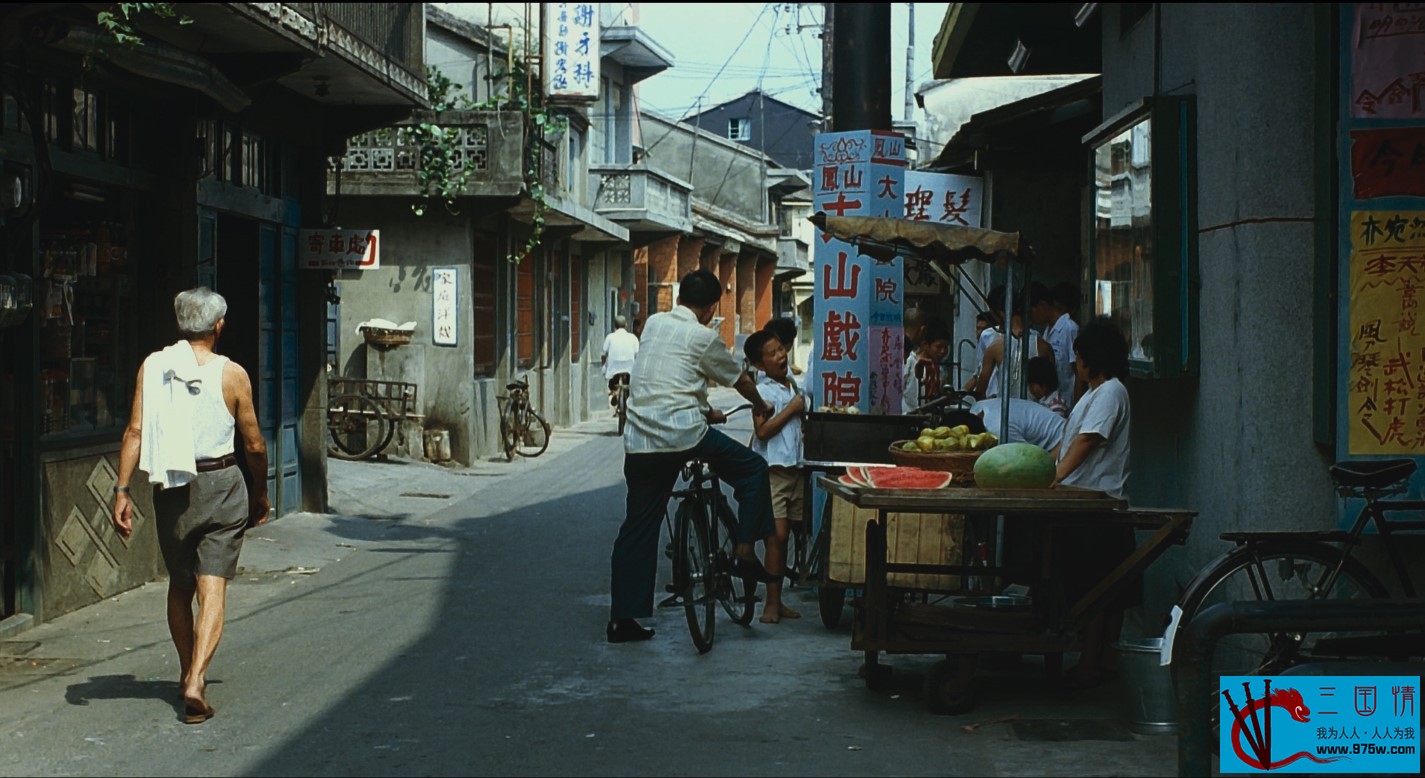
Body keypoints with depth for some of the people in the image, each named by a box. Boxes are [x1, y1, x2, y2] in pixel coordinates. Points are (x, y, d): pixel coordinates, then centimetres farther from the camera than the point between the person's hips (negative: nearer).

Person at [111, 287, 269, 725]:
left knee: (179, 586, 19)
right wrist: (260, 495, 15)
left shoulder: (153, 366, -1)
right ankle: (196, 683, -18)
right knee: (213, 588, -4)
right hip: (221, 484, -3)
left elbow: (135, 432, -7)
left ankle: (188, 674, 31)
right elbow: (254, 445, 1)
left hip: (170, 488, 3)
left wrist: (123, 490, -5)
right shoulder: (232, 374, -5)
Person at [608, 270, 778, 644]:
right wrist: (761, 407, 35)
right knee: (753, 469, 15)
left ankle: (622, 617, 10)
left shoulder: (653, 324, 16)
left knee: (638, 526, 10)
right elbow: (740, 380, 15)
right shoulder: (703, 337, 0)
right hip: (684, 433, -6)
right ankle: (744, 552, 10)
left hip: (639, 440, 6)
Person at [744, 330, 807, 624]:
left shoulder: (794, 385, 14)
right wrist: (792, 409, -15)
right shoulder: (763, 391, -8)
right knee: (778, 535, -10)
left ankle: (776, 600, 14)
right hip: (773, 469, -7)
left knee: (784, 536, 9)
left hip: (796, 467, 7)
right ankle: (772, 602, -5)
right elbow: (763, 430, -20)